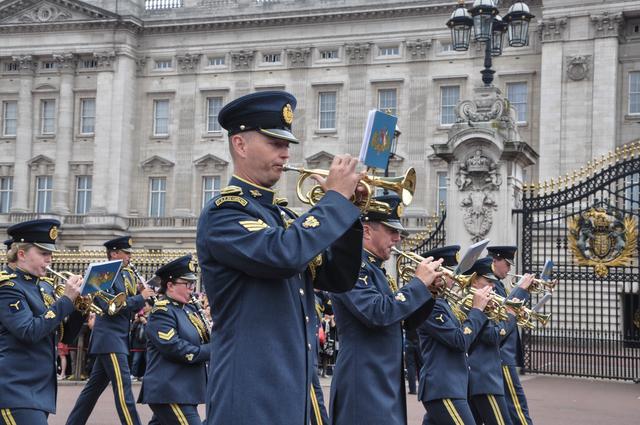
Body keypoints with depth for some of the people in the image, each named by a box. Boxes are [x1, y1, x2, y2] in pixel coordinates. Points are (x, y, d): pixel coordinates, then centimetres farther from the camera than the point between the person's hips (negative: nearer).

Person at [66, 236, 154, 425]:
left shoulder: (126, 275, 14)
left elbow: (128, 303, 16)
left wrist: (146, 292, -1)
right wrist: (141, 298, -17)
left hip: (119, 339, 9)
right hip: (110, 339, -9)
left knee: (94, 387, 13)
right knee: (123, 387, -11)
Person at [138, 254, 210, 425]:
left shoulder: (190, 309, 15)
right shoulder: (161, 312, -11)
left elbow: (199, 340, 18)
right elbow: (175, 349, -22)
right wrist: (212, 350, -18)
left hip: (184, 390, 9)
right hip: (169, 392, -9)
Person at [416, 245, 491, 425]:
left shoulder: (442, 302, 16)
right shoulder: (430, 305, -15)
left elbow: (463, 332, 21)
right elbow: (461, 341, -19)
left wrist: (481, 310, 9)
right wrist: (477, 309, -10)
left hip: (449, 385, 10)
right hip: (443, 389, -10)